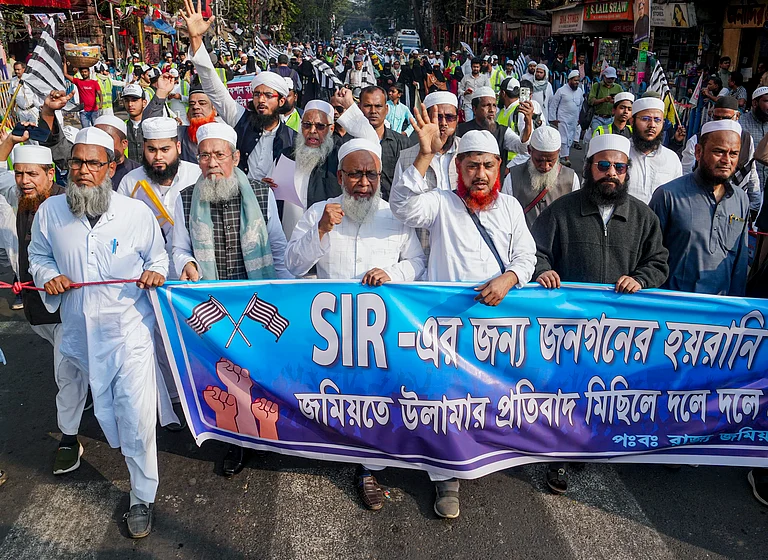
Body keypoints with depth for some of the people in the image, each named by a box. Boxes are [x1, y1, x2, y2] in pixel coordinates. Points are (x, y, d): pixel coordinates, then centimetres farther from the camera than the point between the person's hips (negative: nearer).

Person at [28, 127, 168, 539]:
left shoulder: (137, 213, -7)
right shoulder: (50, 211, -2)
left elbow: (157, 257, 7)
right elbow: (39, 256, 13)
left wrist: (155, 272, -15)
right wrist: (48, 276, -8)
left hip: (130, 331, -3)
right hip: (80, 332, 3)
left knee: (136, 416, -5)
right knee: (103, 408, 20)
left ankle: (142, 498, 13)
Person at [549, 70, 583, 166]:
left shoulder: (580, 91, 9)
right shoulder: (561, 90, -7)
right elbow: (553, 105, -4)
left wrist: (579, 118, 18)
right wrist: (553, 119, -7)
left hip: (574, 121, 6)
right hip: (563, 119, -6)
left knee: (570, 139, 9)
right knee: (564, 139, -11)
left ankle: (562, 156, 20)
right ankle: (566, 158, -11)